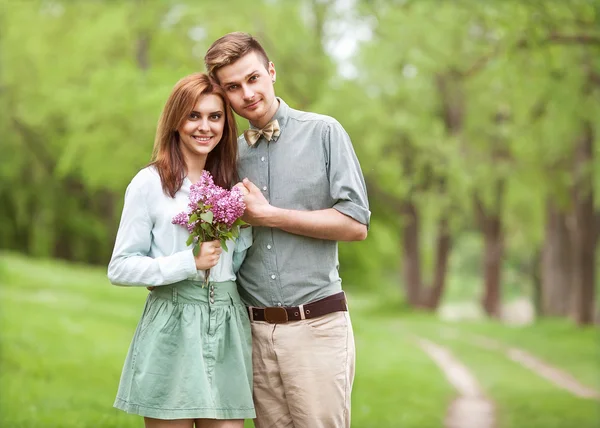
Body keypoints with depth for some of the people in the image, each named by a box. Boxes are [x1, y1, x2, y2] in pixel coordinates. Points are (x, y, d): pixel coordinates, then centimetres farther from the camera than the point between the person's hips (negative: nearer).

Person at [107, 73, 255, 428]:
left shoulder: (233, 185, 13)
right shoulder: (150, 182, -2)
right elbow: (120, 268, -5)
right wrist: (189, 263, -12)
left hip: (228, 326, 4)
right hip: (172, 329, -4)